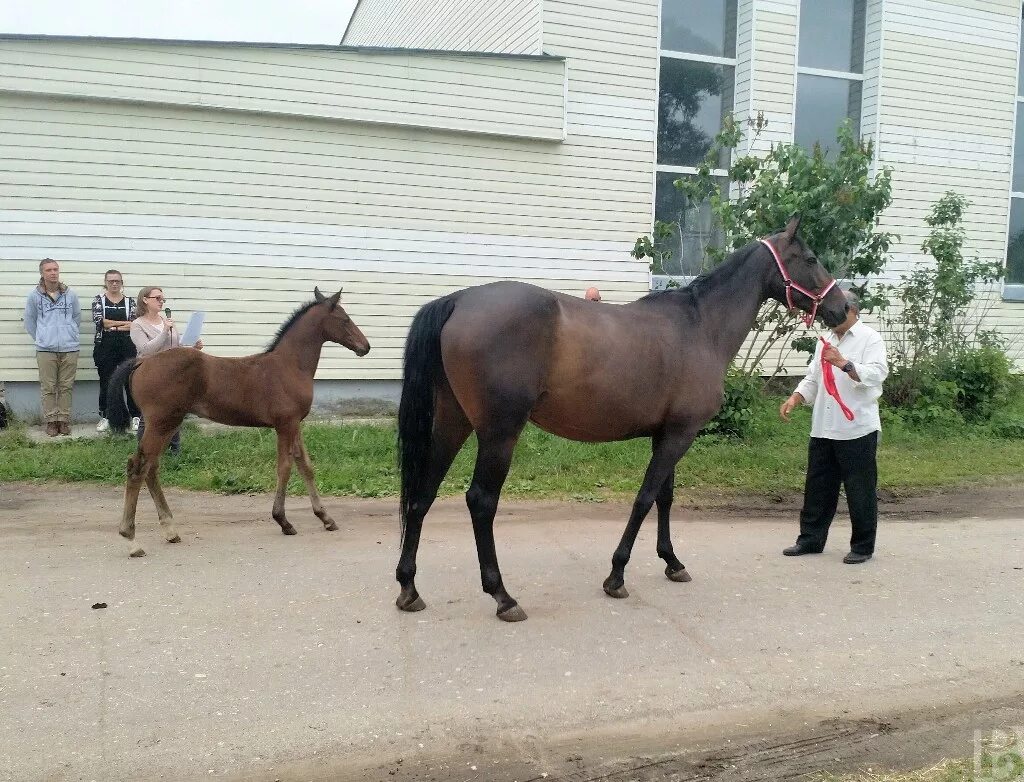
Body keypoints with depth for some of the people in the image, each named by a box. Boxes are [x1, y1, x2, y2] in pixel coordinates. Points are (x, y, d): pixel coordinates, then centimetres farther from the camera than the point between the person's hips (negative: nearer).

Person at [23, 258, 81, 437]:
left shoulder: (70, 294, 4)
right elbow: (29, 322, 10)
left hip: (69, 348, 1)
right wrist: (41, 338, 9)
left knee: (66, 387, 5)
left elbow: (77, 315, 17)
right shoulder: (34, 296, 1)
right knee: (48, 388, 2)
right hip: (45, 350, -1)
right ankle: (50, 421, 9)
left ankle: (64, 420, 12)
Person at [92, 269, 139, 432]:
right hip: (105, 346, 0)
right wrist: (124, 323, -10)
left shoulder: (130, 301, 7)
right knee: (105, 382, 6)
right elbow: (99, 320, -10)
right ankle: (104, 417, 15)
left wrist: (111, 325, -12)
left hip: (127, 346, 0)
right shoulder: (98, 300, 6)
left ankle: (136, 417, 7)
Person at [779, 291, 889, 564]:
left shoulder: (870, 339, -4)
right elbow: (813, 379, 20)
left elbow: (876, 374, -19)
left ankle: (863, 546, 13)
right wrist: (794, 399, 4)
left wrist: (844, 363, -32)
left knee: (860, 490, 2)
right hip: (823, 428, 7)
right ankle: (810, 539, 22)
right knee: (817, 487, 12)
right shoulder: (827, 341, 17)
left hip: (857, 429, -7)